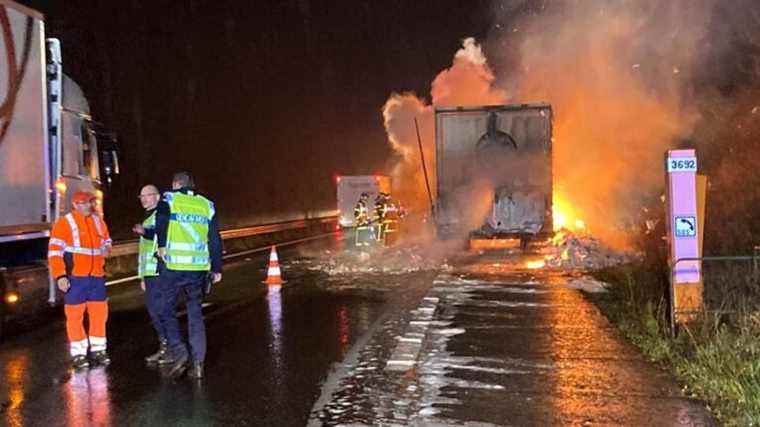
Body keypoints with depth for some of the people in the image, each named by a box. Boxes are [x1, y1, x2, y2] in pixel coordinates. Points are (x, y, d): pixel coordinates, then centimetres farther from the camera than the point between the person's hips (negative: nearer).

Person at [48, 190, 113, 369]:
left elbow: (106, 241, 25)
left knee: (100, 313, 10)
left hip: (97, 276, 5)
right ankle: (78, 354, 12)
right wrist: (59, 276, -17)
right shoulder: (64, 223, -6)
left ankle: (98, 349, 23)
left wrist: (106, 248, 1)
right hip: (75, 277, -5)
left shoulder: (98, 221, 12)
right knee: (75, 315, 1)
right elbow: (54, 251, -10)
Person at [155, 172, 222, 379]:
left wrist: (161, 245, -4)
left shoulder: (169, 199, 2)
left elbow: (161, 221, -18)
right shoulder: (207, 205, 12)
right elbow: (215, 239, 10)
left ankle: (178, 352, -4)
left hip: (173, 265, -3)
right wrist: (216, 268, 15)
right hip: (198, 267, 4)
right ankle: (198, 363, 10)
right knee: (195, 313, 11)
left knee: (167, 310, 10)